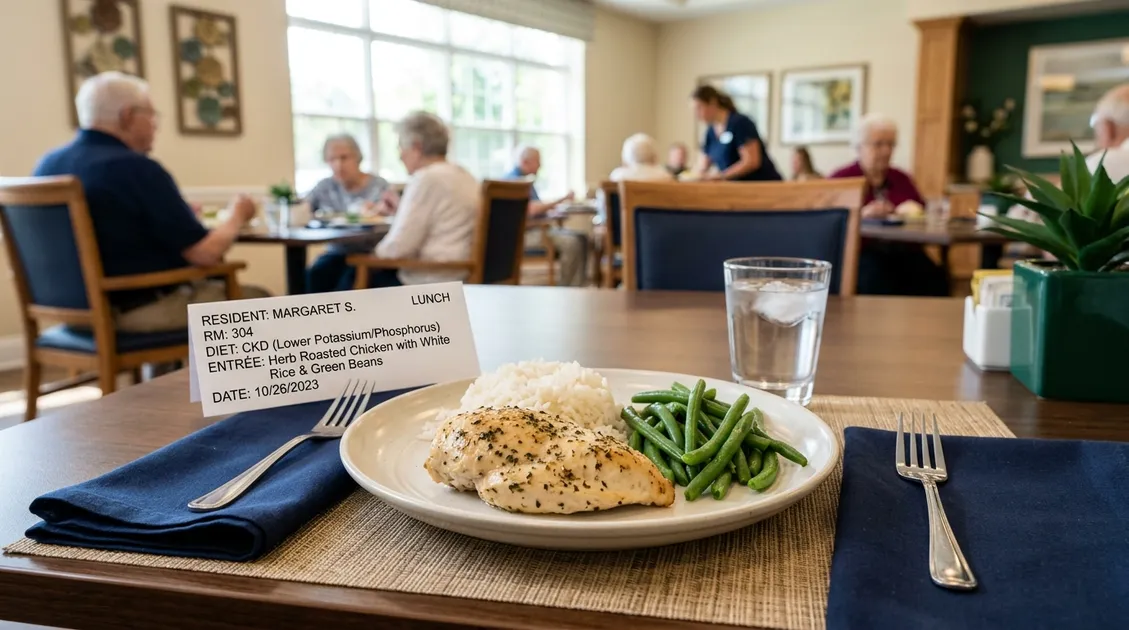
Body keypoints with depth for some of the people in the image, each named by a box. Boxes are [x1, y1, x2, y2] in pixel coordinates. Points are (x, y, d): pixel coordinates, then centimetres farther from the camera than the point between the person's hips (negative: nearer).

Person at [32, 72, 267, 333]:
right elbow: (206, 253, -21)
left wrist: (180, 214, 20)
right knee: (257, 300, 10)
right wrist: (237, 217, -1)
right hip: (142, 307, -8)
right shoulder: (137, 168, -21)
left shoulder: (47, 165, 3)